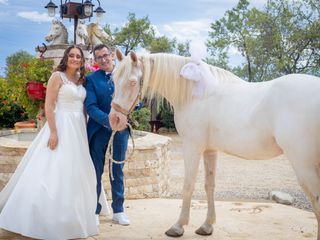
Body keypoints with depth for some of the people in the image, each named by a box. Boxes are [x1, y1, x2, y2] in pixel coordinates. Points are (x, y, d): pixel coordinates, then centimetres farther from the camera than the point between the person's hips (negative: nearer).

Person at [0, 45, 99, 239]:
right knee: (54, 172, -5)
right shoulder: (57, 76, -6)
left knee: (75, 174, 11)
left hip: (78, 129, 7)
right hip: (61, 126, -7)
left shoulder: (81, 80, 13)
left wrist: (85, 130, 10)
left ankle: (69, 219, 25)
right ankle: (46, 219, 7)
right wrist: (53, 132, -19)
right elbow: (49, 106, -12)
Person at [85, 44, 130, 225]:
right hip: (98, 130, -1)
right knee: (96, 171, 8)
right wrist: (109, 120, -27)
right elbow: (91, 107, -11)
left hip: (121, 130, 1)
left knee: (118, 170, 11)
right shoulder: (91, 79, -1)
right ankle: (94, 211, 21)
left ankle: (118, 210, 23)